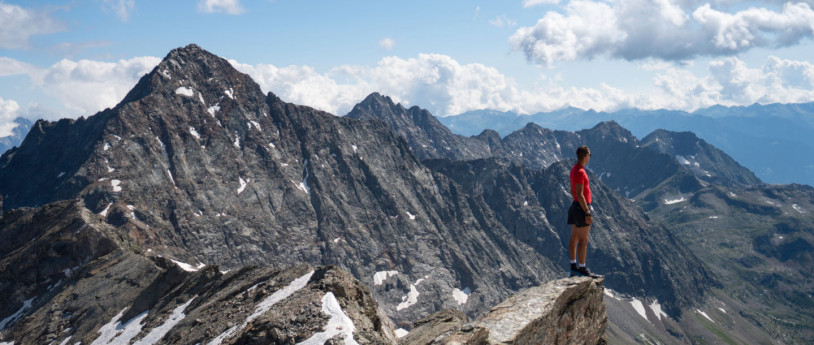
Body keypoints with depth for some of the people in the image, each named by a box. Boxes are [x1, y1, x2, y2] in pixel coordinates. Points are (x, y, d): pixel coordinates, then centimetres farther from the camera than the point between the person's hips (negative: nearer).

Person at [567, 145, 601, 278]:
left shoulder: (574, 170, 14)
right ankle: (582, 269, -5)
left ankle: (574, 267, 15)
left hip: (575, 206, 10)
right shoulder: (580, 172, -17)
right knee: (583, 240, -7)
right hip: (582, 207, -10)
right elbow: (580, 194, -22)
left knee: (574, 238, 10)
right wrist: (587, 213, -22)